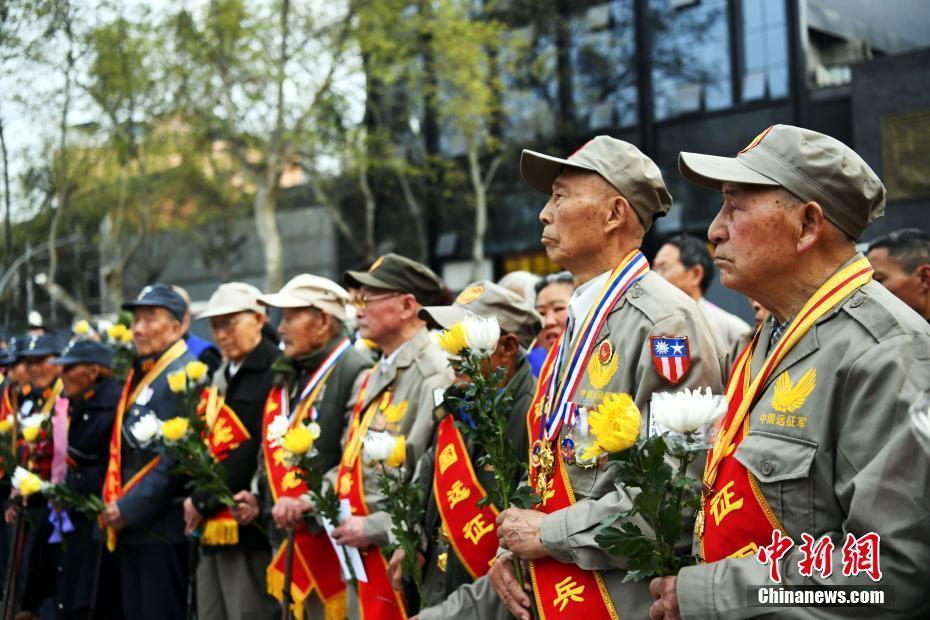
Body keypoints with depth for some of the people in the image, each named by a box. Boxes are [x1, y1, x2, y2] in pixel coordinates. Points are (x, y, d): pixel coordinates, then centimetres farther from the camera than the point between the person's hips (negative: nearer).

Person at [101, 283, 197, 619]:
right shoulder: (139, 374, 16)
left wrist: (131, 508, -19)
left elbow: (177, 456, -21)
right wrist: (115, 504, 10)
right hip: (130, 524, 9)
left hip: (162, 526, -9)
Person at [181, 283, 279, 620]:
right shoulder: (219, 379, 18)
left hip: (249, 526, -9)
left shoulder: (275, 374, -10)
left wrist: (203, 501, -13)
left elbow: (259, 451, -17)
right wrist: (193, 499, 3)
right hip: (212, 529, 9)